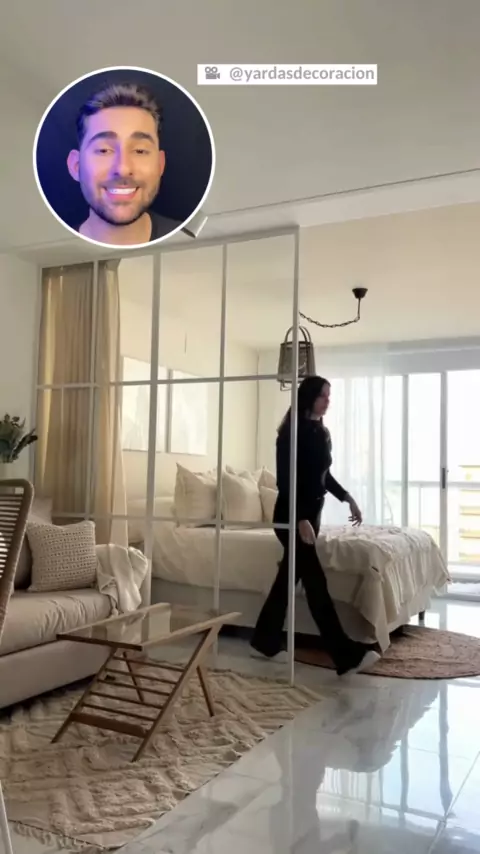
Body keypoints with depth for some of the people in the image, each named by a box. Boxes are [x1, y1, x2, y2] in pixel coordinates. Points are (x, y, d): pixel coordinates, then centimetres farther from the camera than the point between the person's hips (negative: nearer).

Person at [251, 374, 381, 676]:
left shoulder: (320, 432, 10)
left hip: (312, 512, 9)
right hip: (292, 516, -9)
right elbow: (284, 481, -19)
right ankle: (347, 655, -6)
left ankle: (266, 642, 26)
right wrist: (301, 520, -23)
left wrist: (347, 498, 15)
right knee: (315, 582, -8)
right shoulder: (292, 432, -15)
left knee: (289, 576, 14)